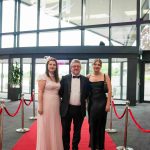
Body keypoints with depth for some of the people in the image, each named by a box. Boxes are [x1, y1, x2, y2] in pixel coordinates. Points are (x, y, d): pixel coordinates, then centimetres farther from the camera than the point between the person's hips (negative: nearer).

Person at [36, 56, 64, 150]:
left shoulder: (57, 78, 12)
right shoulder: (43, 77, -7)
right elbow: (40, 92, -11)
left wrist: (60, 103, 10)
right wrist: (40, 106, -16)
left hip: (56, 105, 6)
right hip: (46, 104, -6)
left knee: (55, 128, 12)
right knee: (46, 128, 3)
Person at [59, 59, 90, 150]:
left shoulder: (85, 80, 2)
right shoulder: (65, 78, 1)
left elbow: (88, 93, 7)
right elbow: (60, 92, 2)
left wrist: (83, 99, -1)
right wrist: (66, 99, 0)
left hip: (79, 109, 1)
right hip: (67, 109, 0)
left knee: (77, 131, 13)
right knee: (65, 131, 11)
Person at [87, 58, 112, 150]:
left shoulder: (105, 76, -3)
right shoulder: (88, 77, 2)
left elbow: (109, 91, -6)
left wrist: (108, 104, -11)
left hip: (102, 102, -2)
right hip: (92, 103, 2)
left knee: (101, 125, 9)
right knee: (92, 125, 9)